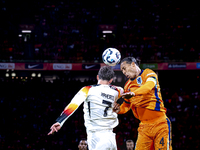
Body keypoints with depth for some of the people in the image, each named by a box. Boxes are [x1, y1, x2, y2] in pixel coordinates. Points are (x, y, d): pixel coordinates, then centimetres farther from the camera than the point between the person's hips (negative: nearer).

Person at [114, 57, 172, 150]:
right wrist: (119, 109, -2)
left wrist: (134, 93, -40)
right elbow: (127, 105, 22)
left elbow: (150, 85, -22)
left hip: (160, 123, -5)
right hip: (144, 126, 5)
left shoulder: (147, 73, 0)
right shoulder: (128, 86, 17)